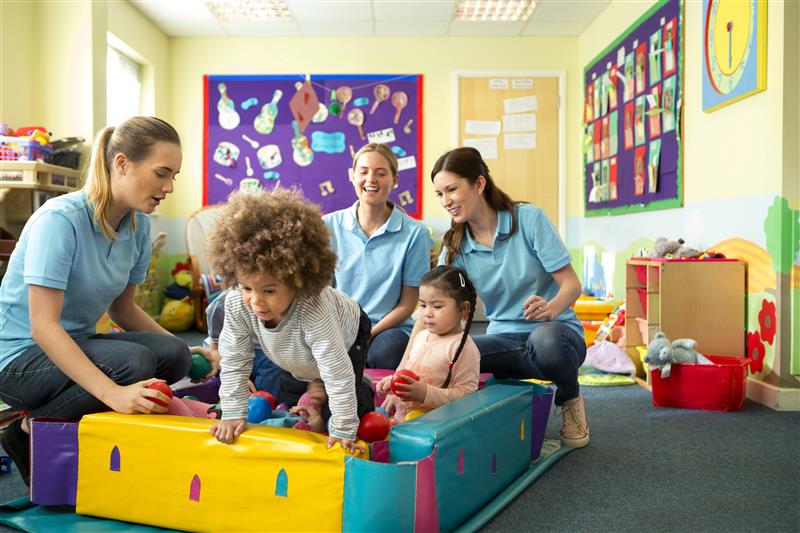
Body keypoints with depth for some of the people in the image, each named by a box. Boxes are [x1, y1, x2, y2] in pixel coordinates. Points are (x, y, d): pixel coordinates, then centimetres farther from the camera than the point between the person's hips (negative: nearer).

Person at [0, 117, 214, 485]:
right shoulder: (60, 219, -23)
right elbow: (42, 326, -28)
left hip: (74, 345, 7)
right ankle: (33, 431, -8)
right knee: (132, 362, -31)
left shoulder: (138, 225, -1)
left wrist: (183, 352, -4)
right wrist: (112, 392, -40)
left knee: (172, 355, -17)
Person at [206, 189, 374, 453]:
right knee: (287, 395, 14)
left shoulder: (314, 311, -51)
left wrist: (343, 432, -34)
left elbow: (337, 373, -42)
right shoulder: (236, 303, -36)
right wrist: (233, 414, -20)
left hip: (348, 335, -5)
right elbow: (233, 361, -21)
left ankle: (362, 390, 22)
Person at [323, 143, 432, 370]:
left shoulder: (414, 233, -1)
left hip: (389, 328, -1)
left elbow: (407, 304, 1)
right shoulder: (329, 226, 6)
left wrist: (368, 333, -13)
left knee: (386, 349, -37)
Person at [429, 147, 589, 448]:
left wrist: (550, 309, -35)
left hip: (556, 331, -2)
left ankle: (569, 398, -5)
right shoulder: (455, 247, 1)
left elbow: (571, 284, -12)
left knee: (544, 340, -40)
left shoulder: (528, 219, -9)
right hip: (504, 339, 3)